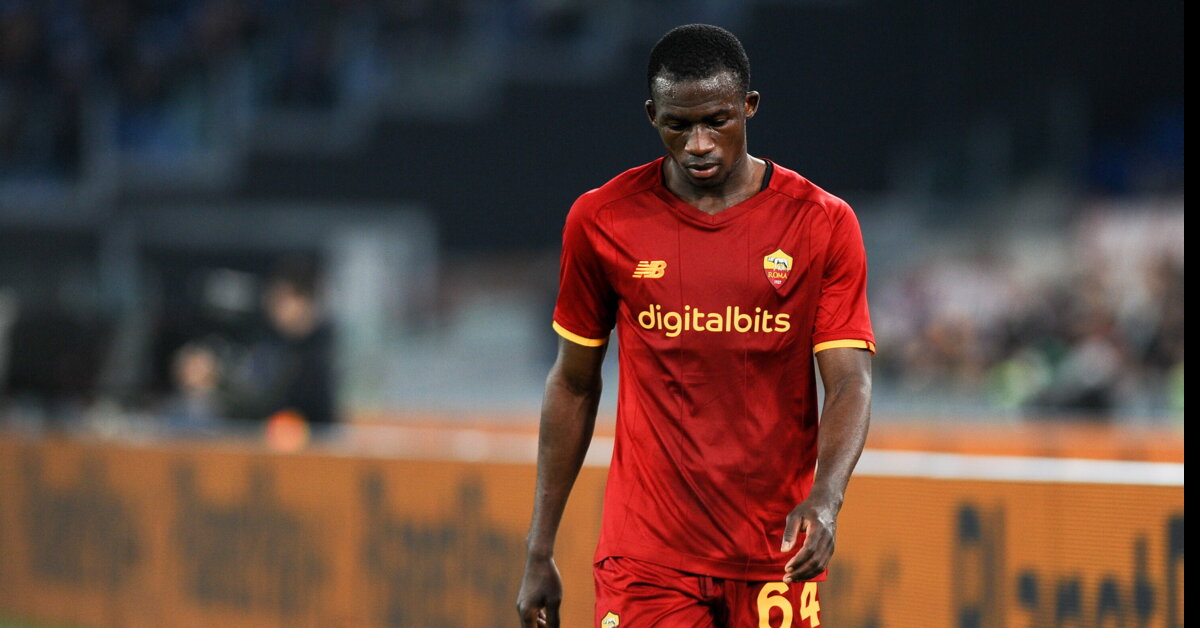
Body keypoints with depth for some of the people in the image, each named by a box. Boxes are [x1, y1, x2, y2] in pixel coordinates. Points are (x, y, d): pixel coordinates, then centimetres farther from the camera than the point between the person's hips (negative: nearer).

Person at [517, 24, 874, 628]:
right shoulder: (601, 221, 2)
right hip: (645, 552, 0)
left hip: (776, 555, 0)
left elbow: (851, 381, -5)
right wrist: (538, 550, 9)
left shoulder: (822, 222, -1)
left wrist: (825, 497, -25)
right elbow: (574, 384, 11)